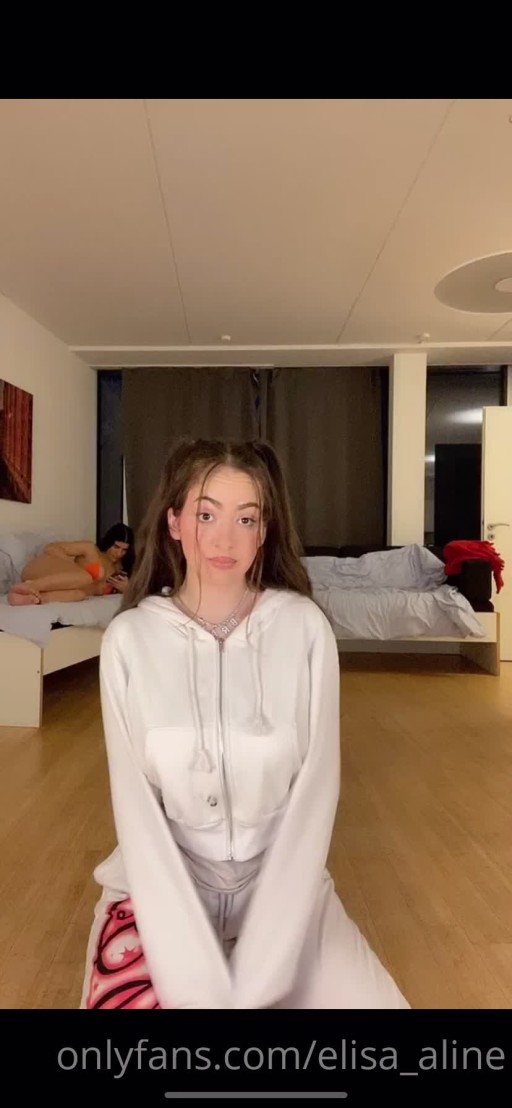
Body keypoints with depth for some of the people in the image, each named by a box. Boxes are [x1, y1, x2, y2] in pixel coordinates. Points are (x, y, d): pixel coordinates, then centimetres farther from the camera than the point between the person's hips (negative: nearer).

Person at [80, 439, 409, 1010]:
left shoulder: (305, 628, -13)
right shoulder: (129, 639, -12)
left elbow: (314, 796, -11)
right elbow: (137, 808, -11)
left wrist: (255, 978, -14)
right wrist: (195, 984, -16)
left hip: (282, 883, 1)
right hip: (161, 888, 0)